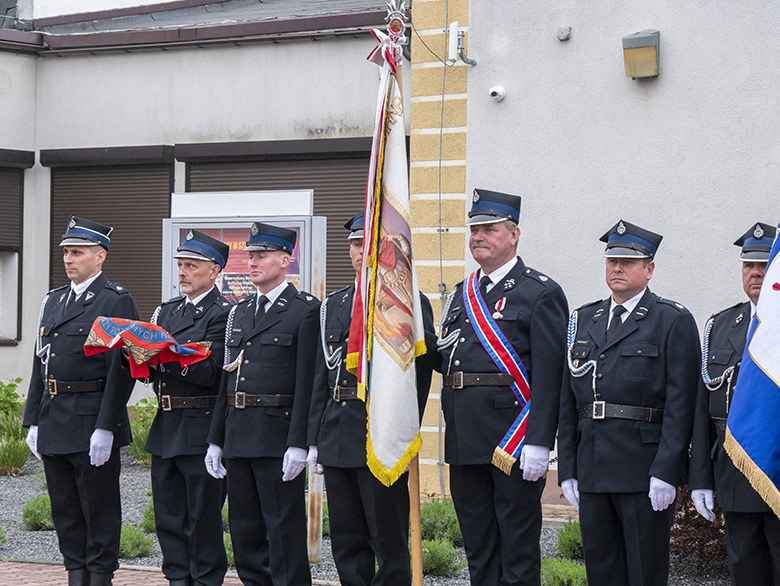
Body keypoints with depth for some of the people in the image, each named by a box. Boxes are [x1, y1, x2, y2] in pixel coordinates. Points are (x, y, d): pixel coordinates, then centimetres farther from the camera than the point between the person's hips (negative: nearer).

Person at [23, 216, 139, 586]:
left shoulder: (116, 301, -7)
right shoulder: (53, 301, 16)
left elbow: (121, 370, -13)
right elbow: (40, 364, 18)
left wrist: (106, 427, -19)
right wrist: (33, 421, 12)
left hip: (93, 422, -7)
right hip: (54, 423, 7)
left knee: (99, 510, 0)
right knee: (65, 511, 11)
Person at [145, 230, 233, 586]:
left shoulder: (222, 314, -8)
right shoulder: (167, 310, 17)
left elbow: (210, 373, -18)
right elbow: (154, 370, 16)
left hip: (201, 430, -8)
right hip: (165, 429, 8)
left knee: (203, 516, -2)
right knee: (168, 516, 11)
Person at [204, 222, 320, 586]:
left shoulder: (306, 310, -4)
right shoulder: (239, 313, 18)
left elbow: (307, 382, -11)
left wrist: (298, 444, -17)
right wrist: (215, 440, 14)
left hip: (278, 438, -7)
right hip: (238, 439, 7)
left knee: (284, 532, -4)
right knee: (244, 532, 10)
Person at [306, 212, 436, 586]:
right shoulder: (334, 305, 17)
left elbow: (419, 370, -6)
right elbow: (321, 376, 17)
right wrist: (316, 440, 12)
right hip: (336, 439, 6)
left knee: (388, 542, -3)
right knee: (346, 542, 9)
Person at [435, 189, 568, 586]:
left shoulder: (541, 293, -6)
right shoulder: (462, 294, 17)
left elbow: (548, 374, -13)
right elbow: (443, 359, 22)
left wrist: (539, 443, -20)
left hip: (513, 441, -7)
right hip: (464, 441, 7)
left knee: (518, 547, -1)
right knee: (478, 547, 13)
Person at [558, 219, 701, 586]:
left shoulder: (674, 321, -2)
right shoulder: (583, 321, 15)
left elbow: (680, 404, -8)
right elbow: (568, 401, 14)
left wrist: (665, 473, -16)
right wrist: (567, 470, 8)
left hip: (645, 470, -5)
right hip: (592, 470, 5)